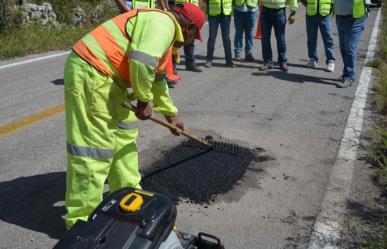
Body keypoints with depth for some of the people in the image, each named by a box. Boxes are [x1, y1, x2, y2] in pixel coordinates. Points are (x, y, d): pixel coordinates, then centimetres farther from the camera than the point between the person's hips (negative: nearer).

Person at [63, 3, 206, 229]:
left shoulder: (163, 28, 23)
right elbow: (142, 62, -29)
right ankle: (81, 219, 3)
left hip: (105, 76, 11)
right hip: (90, 73, -11)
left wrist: (171, 114, 41)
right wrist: (144, 100, -13)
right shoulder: (163, 22, -11)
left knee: (124, 132, 18)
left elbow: (157, 78, 34)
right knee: (94, 145, -8)